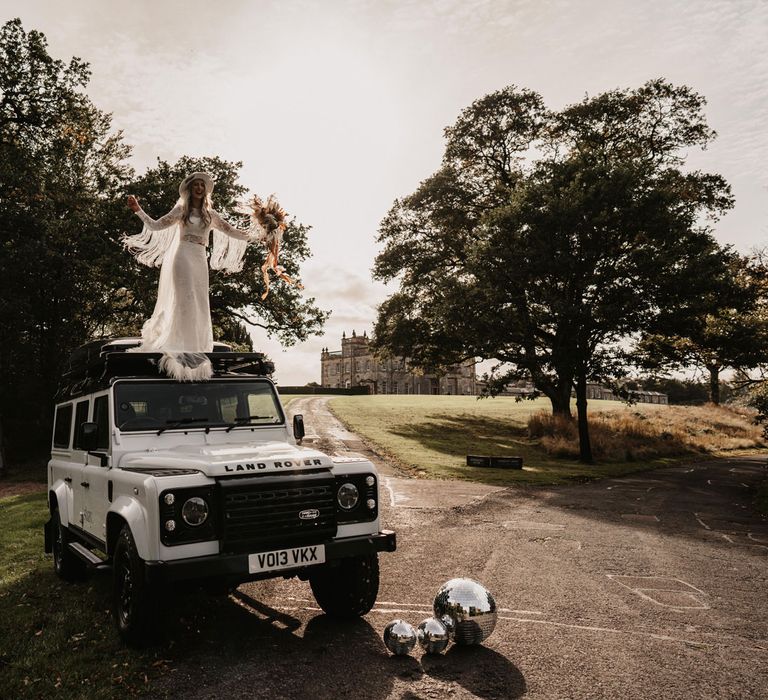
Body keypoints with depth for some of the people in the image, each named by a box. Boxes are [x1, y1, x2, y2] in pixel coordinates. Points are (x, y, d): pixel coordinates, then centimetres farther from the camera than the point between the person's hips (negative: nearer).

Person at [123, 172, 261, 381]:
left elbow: (233, 232, 15)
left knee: (199, 306, 2)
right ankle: (183, 351, -14)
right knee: (184, 301, -13)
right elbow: (156, 226, 0)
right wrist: (138, 210, -12)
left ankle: (194, 352, 10)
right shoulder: (180, 210, 7)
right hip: (183, 257, -4)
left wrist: (255, 235, 12)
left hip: (200, 261, 4)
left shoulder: (210, 214, 15)